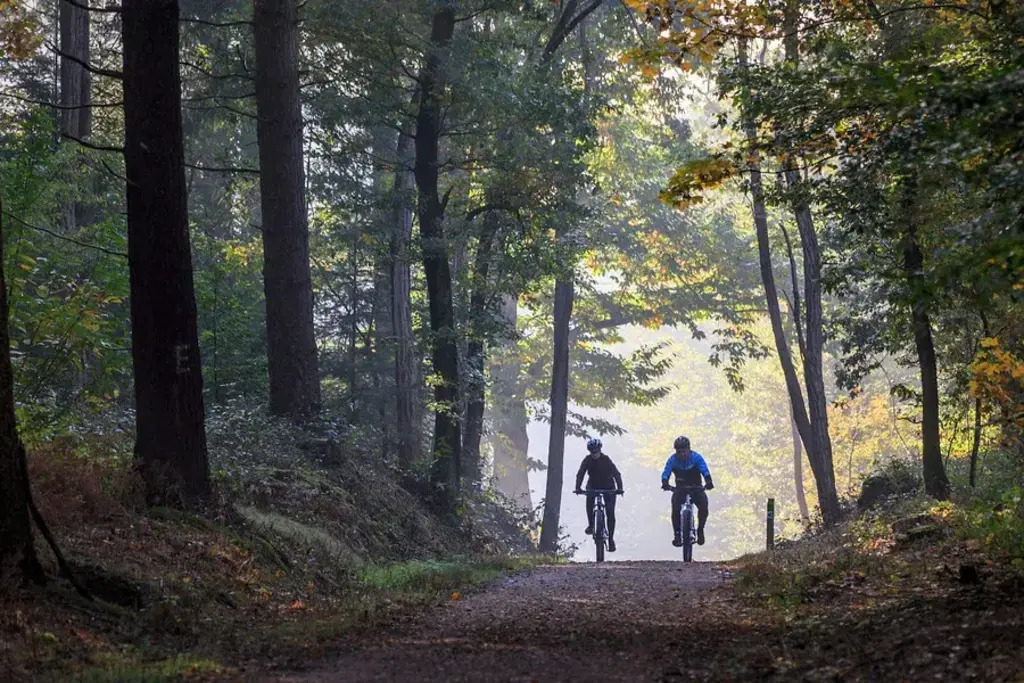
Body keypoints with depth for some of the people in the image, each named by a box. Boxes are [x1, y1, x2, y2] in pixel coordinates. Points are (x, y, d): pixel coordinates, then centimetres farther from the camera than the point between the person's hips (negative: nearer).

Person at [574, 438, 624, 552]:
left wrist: (619, 488, -45)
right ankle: (591, 524, -15)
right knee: (589, 498, -31)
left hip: (608, 487, -2)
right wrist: (578, 488, -40)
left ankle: (611, 539, -2)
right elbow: (580, 474, -24)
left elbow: (616, 474, -30)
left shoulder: (606, 460, -22)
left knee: (610, 513, -11)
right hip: (593, 485, 2)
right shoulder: (587, 460, -16)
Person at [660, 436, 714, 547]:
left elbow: (705, 471, -26)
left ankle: (700, 530, -5)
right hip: (680, 489, 1)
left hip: (696, 488, -1)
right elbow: (666, 473, -23)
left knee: (703, 506, -26)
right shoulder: (673, 459, -13)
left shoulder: (696, 457, -16)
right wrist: (665, 483, -45)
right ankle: (677, 533, -13)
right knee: (675, 508, -26)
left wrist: (709, 482, -46)